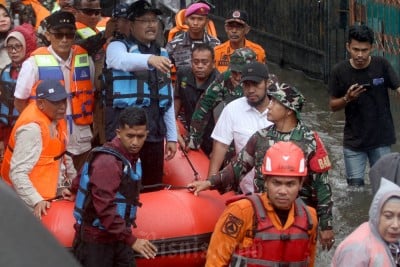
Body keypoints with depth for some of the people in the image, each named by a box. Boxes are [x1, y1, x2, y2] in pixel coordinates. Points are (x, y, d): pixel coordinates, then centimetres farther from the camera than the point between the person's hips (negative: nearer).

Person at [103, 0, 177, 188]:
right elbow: (123, 61, -27)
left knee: (153, 187, 9)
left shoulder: (161, 53, 17)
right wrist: (149, 59, -47)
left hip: (154, 131, 6)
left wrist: (171, 136, 15)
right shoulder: (117, 47, -1)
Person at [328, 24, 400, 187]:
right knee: (355, 186, 4)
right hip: (354, 141, 0)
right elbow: (333, 106, 2)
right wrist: (347, 99, -18)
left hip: (381, 139, 0)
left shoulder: (382, 65, -9)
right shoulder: (339, 71, -7)